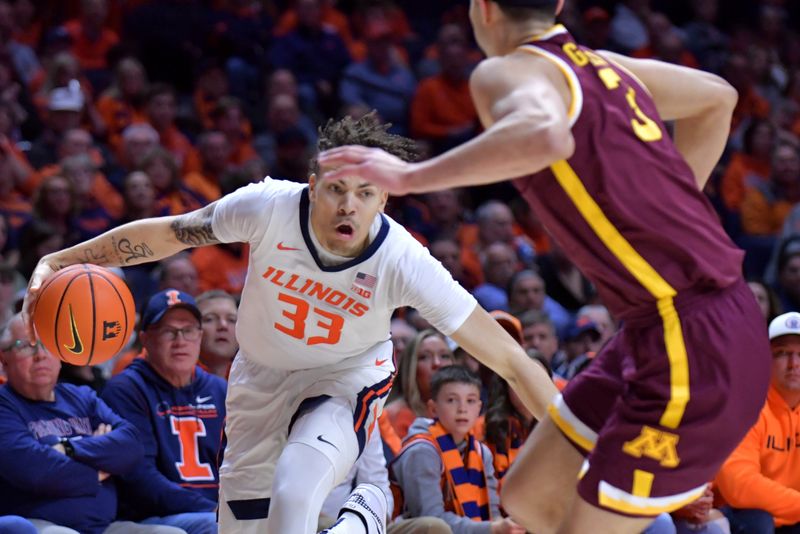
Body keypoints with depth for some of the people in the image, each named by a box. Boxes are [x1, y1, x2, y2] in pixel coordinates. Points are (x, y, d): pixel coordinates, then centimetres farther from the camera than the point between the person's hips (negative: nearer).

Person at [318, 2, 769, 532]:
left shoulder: (506, 72, -12)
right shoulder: (598, 66, 14)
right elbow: (717, 96, 29)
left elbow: (544, 135, -37)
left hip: (694, 350, -9)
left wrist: (411, 177, -27)